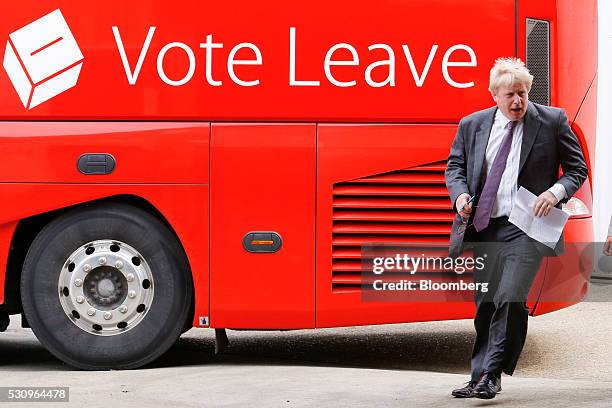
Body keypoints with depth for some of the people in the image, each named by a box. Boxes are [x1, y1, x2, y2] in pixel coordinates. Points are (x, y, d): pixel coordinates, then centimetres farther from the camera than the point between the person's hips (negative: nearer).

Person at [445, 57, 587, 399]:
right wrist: (460, 192, -5)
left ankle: (490, 375, -11)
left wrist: (556, 191, -15)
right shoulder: (471, 125, 7)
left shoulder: (552, 121, -1)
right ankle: (482, 377, 21)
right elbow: (455, 165, 16)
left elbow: (577, 168, 5)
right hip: (485, 227, 4)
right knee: (485, 304, 10)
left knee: (510, 299, -19)